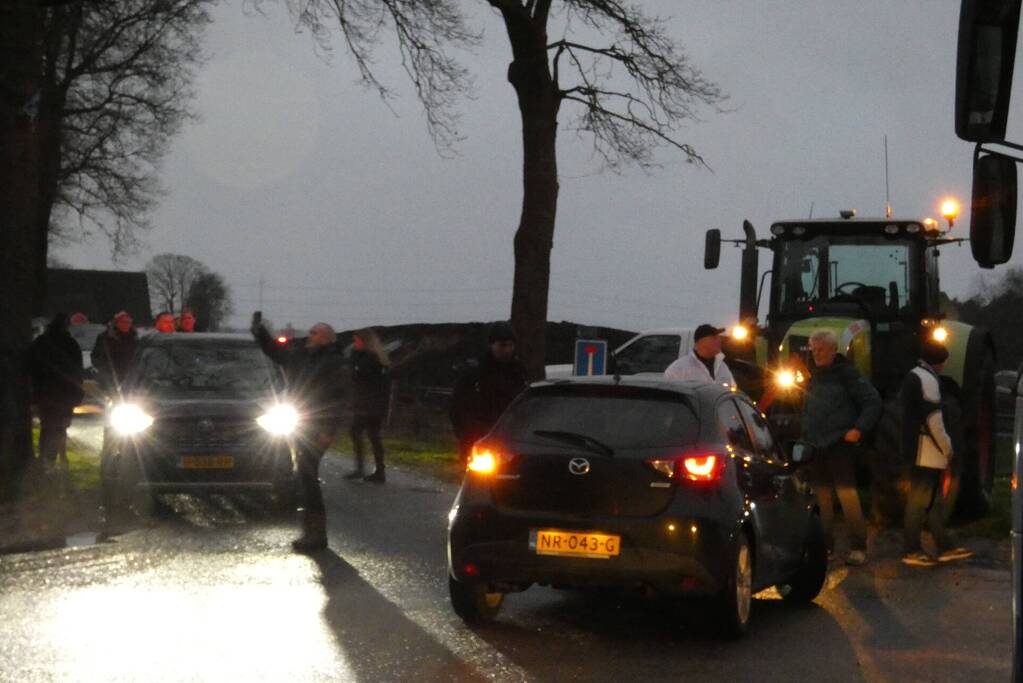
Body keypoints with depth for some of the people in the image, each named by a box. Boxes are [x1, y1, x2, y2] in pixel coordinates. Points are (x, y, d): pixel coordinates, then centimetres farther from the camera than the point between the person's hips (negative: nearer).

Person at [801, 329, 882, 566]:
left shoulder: (846, 374, -6)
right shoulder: (814, 377, 16)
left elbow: (873, 401, -10)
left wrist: (859, 429, -17)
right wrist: (805, 436, 15)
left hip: (840, 445, -7)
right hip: (816, 447, 7)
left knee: (847, 493, -11)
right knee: (821, 496, 10)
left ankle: (858, 548, -8)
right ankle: (824, 545, 17)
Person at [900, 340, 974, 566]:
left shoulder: (912, 377, 16)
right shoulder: (928, 379, -15)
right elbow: (933, 419, -19)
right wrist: (947, 447, -9)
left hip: (916, 449, 10)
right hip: (928, 451, -10)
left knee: (935, 499, 14)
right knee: (920, 499, -6)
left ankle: (945, 547, 18)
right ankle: (912, 551, -3)